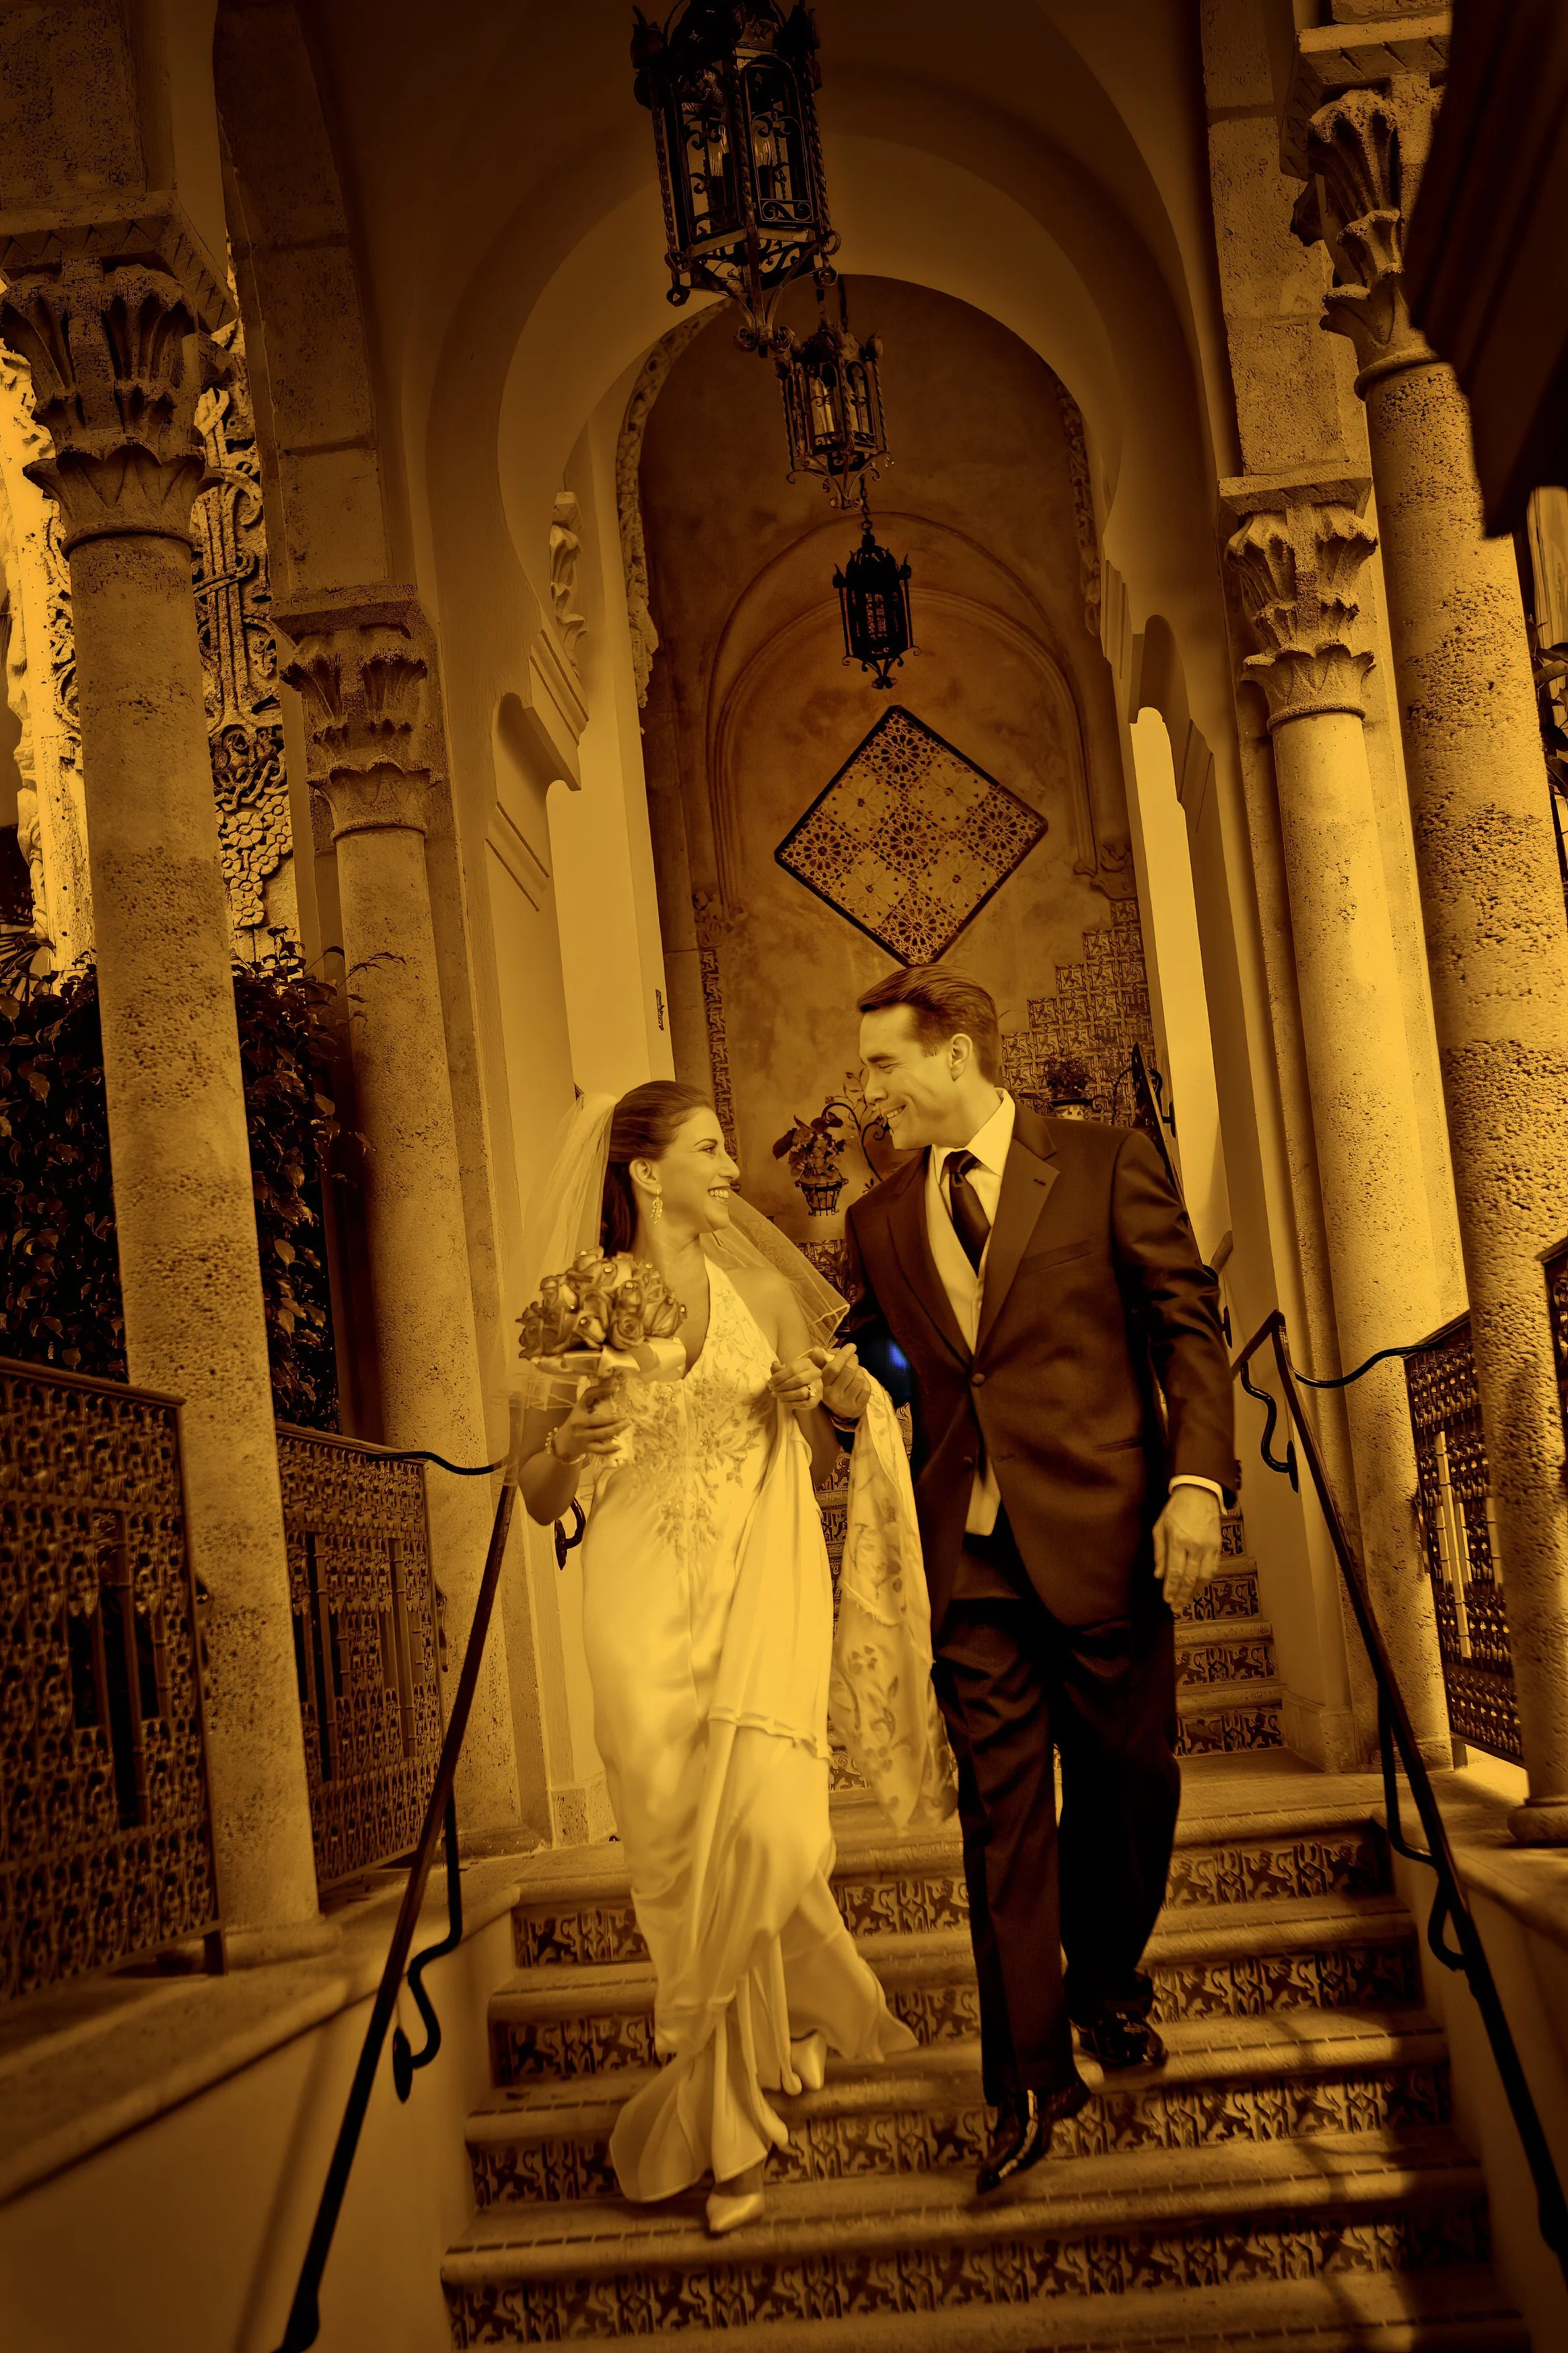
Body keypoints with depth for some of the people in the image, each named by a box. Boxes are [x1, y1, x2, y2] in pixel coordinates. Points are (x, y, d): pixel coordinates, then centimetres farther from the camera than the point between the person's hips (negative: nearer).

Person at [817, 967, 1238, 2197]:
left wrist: (1198, 1478, -13)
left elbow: (1190, 1326, -2)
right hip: (971, 1553, 2)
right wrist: (853, 1394, -3)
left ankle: (1110, 1990, 34)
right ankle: (1031, 2077, 9)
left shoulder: (1110, 1162, 0)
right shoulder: (879, 1220, 12)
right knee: (1003, 1814, 1)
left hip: (1103, 1533, -2)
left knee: (1125, 1785, 9)